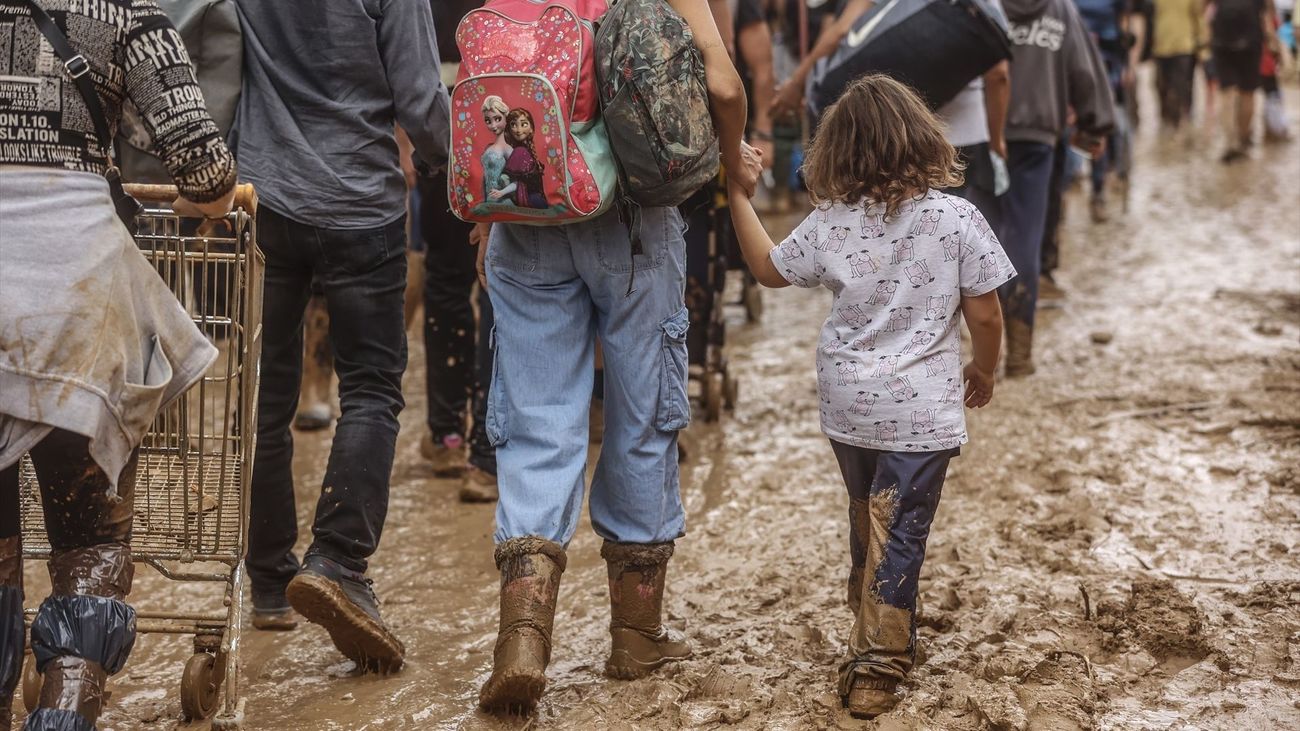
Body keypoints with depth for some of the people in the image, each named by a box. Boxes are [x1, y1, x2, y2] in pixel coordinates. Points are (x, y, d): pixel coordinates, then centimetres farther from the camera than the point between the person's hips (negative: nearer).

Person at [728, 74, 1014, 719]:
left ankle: (879, 634, 39)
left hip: (847, 406, 3)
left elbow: (769, 269, 12)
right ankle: (875, 670, 5)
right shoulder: (957, 219, -11)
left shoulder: (830, 223, -4)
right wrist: (983, 370, 11)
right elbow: (984, 314, -8)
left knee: (866, 525, 22)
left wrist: (739, 195, 21)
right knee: (898, 536, 3)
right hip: (921, 411, -3)